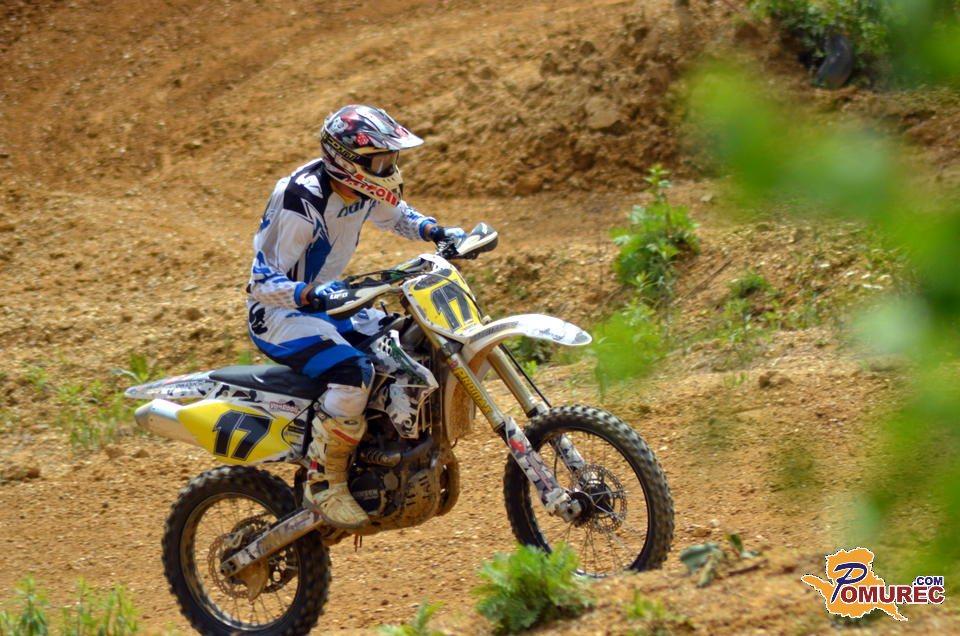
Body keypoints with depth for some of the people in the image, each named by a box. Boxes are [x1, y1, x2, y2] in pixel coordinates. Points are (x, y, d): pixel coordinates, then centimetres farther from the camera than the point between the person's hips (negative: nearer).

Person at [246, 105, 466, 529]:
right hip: (279, 316, -9)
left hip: (326, 302, 9)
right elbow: (262, 281, -27)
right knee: (354, 371, -34)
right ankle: (324, 484, -21)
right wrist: (309, 294, -46)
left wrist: (438, 233, 3)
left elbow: (396, 216, 23)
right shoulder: (301, 203, -27)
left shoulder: (362, 190, -2)